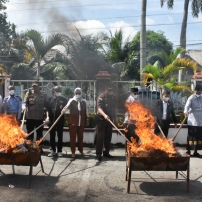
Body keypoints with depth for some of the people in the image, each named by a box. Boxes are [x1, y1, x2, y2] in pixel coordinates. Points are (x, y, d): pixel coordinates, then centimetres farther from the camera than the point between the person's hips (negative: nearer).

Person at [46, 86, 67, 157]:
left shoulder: (64, 99, 4)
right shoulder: (50, 99, 7)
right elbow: (47, 109, 7)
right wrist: (47, 117, -3)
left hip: (60, 120, -1)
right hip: (52, 120, 1)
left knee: (60, 136, 4)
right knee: (52, 136, 6)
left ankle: (59, 151, 12)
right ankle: (53, 151, 16)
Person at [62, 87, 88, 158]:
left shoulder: (83, 102, 8)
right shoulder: (72, 100, -2)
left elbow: (85, 111, 15)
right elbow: (67, 105, -22)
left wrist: (86, 120, 17)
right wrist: (64, 109, -43)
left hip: (81, 122, 3)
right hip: (73, 122, -3)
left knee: (80, 137, 11)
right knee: (72, 137, 2)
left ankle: (81, 150, 26)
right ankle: (73, 152, 11)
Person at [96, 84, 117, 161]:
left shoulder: (113, 97, 8)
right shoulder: (101, 97, -12)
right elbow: (99, 108, -24)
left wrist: (115, 118, 14)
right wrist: (104, 115, -42)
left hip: (109, 119, 6)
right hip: (102, 119, -6)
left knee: (108, 136, 10)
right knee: (100, 137, -5)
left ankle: (106, 152, 20)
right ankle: (98, 154, -2)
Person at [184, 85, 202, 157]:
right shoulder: (191, 98, -7)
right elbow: (187, 105, -24)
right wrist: (186, 111, -45)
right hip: (192, 120, -5)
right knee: (191, 136, -2)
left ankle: (195, 151, 15)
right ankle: (188, 151, 5)